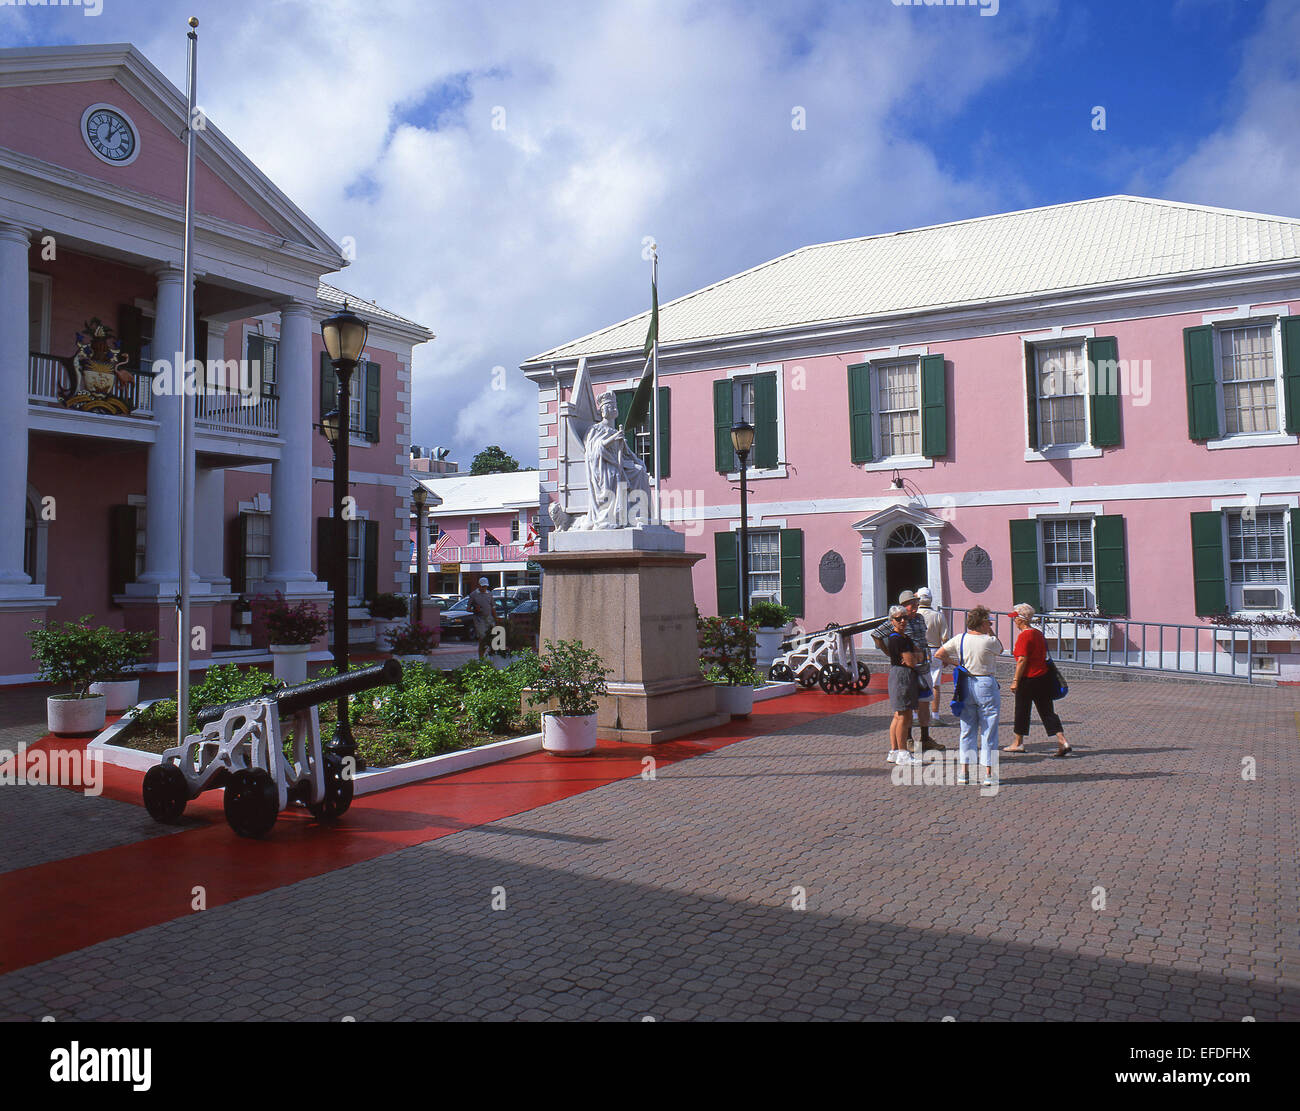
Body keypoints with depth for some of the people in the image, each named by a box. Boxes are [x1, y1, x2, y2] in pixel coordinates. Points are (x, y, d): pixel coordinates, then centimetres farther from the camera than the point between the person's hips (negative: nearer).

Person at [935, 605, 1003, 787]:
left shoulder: (959, 639, -2)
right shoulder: (990, 641, -12)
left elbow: (939, 654, 3)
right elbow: (1000, 649, 12)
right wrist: (990, 631, 10)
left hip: (966, 685, 4)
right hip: (986, 685, -4)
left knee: (967, 730, 12)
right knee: (988, 731, 4)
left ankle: (964, 772, 13)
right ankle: (988, 773, 6)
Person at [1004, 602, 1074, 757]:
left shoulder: (1024, 635, -15)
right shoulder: (1039, 633, 12)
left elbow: (1022, 660, -19)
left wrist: (1015, 680, -14)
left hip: (1028, 680, -7)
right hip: (1044, 677, 8)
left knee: (1021, 710, 7)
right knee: (1047, 711, 7)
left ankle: (1018, 743, 18)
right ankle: (1062, 741, -3)